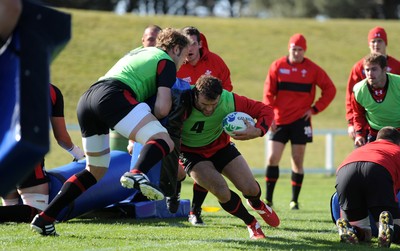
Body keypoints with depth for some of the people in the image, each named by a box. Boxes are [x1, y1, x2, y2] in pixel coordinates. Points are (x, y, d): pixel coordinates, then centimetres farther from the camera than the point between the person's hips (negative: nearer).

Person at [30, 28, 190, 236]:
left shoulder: (139, 53, 37)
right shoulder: (166, 62, 12)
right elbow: (162, 108, 0)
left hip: (86, 100, 8)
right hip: (113, 96, -8)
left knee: (95, 171, 21)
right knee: (163, 141, -17)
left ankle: (44, 218, 13)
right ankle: (137, 175, -50)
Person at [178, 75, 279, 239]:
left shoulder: (229, 100, -27)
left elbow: (265, 110, -18)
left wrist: (257, 131, -35)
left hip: (221, 147, 3)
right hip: (192, 153, -2)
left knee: (251, 189, -6)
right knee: (222, 192, -23)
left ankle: (257, 205, 36)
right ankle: (251, 224, 8)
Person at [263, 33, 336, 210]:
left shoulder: (312, 69, 0)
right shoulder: (277, 66, 1)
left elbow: (330, 90, 7)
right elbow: (268, 93, 1)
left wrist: (315, 109, -1)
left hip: (300, 121, 0)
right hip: (279, 121, 1)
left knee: (297, 161, 3)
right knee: (272, 158, -6)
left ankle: (294, 200, 11)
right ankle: (268, 199, 2)